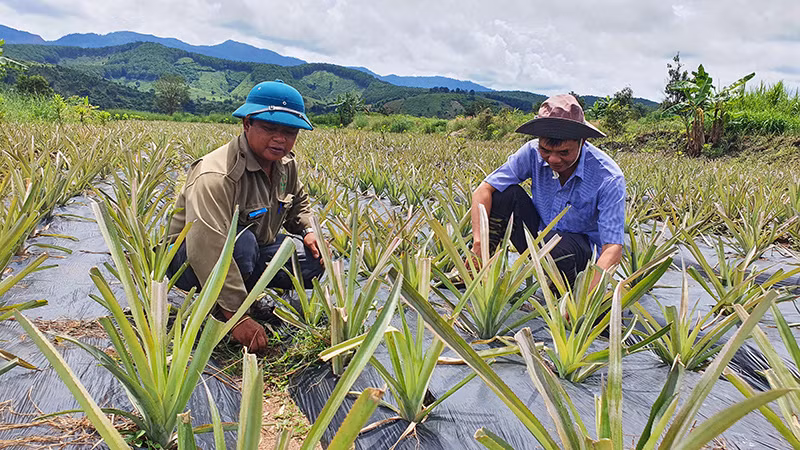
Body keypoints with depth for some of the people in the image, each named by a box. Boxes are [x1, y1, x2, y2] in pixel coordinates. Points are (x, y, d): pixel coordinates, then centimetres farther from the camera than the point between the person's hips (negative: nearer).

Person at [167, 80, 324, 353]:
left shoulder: (286, 164, -4)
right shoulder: (215, 176, -32)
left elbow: (299, 203, 18)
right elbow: (207, 251, -41)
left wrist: (308, 230, -5)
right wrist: (237, 316, -41)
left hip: (253, 251, 8)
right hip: (190, 262, -7)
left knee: (314, 260, -8)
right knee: (241, 240, -40)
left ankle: (246, 294, 3)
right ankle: (223, 309, -12)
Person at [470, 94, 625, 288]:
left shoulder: (609, 178, -25)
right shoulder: (533, 152, -16)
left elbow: (613, 247, -30)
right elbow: (483, 190, -17)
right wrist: (479, 239, -34)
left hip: (583, 247, -3)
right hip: (540, 232, 4)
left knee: (555, 244, -39)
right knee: (506, 193, -21)